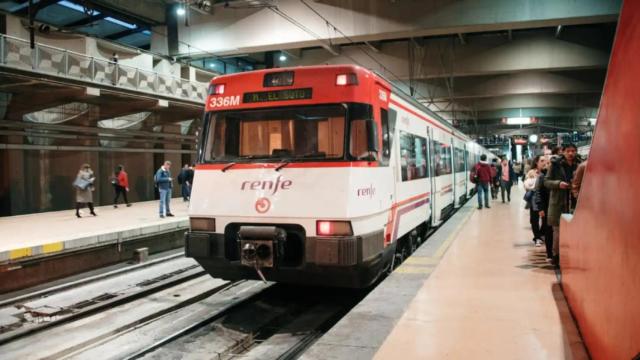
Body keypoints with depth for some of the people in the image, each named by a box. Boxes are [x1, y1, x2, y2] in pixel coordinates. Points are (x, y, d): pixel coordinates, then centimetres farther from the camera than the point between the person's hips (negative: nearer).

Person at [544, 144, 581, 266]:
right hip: (558, 202, -1)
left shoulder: (579, 165, 4)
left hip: (574, 202, 2)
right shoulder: (555, 164, -1)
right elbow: (546, 182, 2)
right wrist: (558, 183, -15)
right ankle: (556, 255, 15)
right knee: (558, 230, 2)